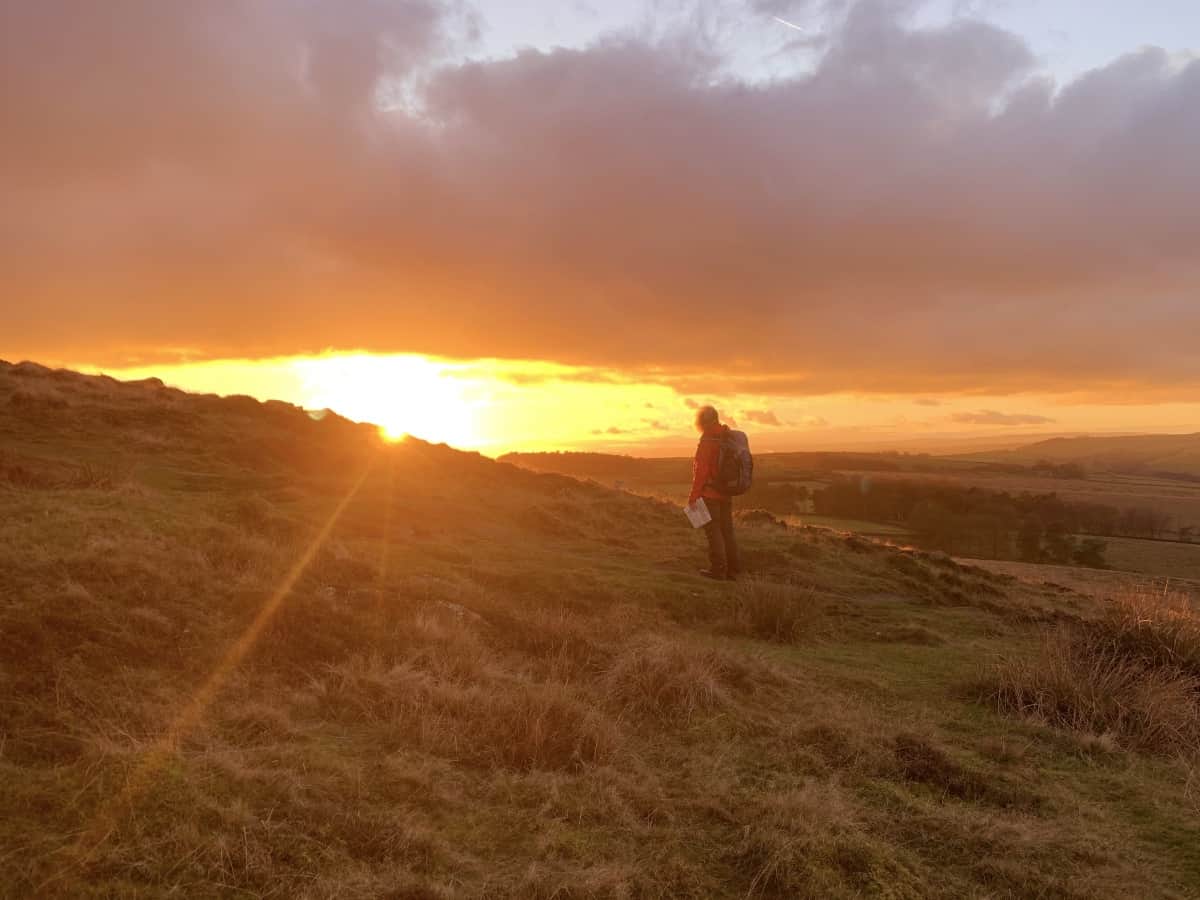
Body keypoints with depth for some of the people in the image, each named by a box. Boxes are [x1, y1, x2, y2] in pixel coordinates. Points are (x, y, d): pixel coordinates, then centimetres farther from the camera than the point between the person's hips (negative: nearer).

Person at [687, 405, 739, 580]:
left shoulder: (707, 441, -15)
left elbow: (701, 470, -19)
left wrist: (693, 495, -14)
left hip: (709, 494, -8)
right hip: (726, 494, 8)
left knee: (713, 531, -2)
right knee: (727, 531, 12)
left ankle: (718, 569, -1)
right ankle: (731, 570, 16)